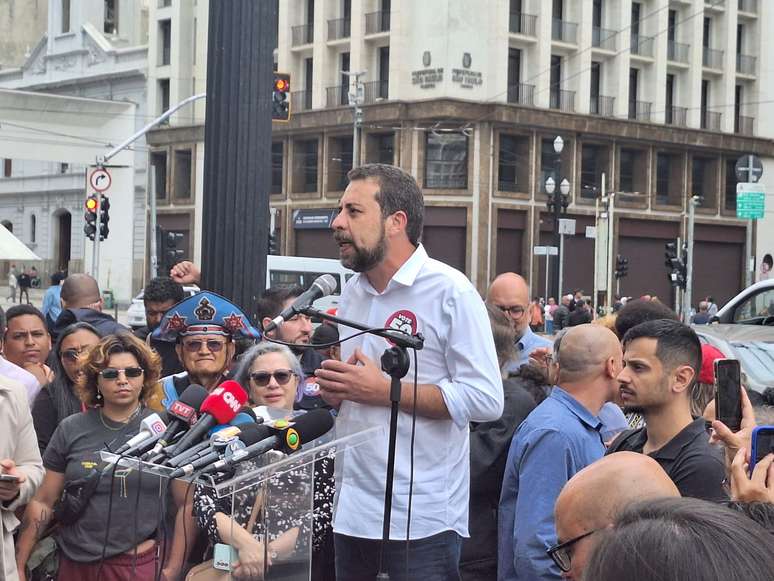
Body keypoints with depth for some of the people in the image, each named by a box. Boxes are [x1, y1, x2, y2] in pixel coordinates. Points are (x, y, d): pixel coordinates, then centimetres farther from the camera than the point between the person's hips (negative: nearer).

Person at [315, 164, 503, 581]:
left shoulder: (450, 291, -11)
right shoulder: (351, 291, 12)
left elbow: (485, 400, -18)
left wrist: (385, 390, -18)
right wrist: (334, 388, 0)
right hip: (351, 509, 7)